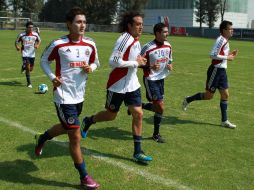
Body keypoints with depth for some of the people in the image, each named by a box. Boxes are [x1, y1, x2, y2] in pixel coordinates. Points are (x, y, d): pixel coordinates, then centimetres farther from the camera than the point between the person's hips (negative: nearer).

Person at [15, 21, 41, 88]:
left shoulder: (35, 34, -4)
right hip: (25, 53, -3)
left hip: (32, 54, 3)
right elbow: (16, 41, 3)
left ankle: (24, 67, 48)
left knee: (31, 69, 11)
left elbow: (39, 40, 13)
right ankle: (29, 83, 1)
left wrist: (37, 45, -8)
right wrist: (17, 47, -18)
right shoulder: (21, 35, -9)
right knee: (28, 68, -13)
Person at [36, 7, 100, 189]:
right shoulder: (58, 44, -14)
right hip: (64, 97, -6)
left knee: (66, 127, 26)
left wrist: (90, 68, -9)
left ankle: (41, 138, 57)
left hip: (79, 96, 6)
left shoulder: (90, 45, -2)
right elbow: (44, 61, 2)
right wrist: (52, 77, -13)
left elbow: (95, 63, 14)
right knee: (76, 137, -4)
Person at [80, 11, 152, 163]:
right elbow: (113, 61, -27)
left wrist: (140, 62, 5)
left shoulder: (136, 40, 7)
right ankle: (88, 121, 39)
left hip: (132, 84, 7)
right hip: (118, 85, -7)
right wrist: (136, 63, -22)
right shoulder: (125, 39, -20)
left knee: (138, 114, 1)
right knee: (111, 115, 9)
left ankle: (138, 152, 10)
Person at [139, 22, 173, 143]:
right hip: (150, 80, -7)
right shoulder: (148, 47, -19)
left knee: (157, 106, 12)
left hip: (161, 79, 7)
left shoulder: (168, 46, 2)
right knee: (160, 107, -7)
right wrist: (150, 67, -29)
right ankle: (156, 134, 11)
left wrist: (170, 65, -5)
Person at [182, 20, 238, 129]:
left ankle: (224, 121, 13)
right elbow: (213, 55, -23)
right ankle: (188, 100, 20)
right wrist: (227, 57, -18)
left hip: (222, 71, 9)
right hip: (215, 70, -9)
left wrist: (230, 54, 7)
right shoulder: (221, 40, -16)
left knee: (225, 95, 7)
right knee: (209, 95, -1)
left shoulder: (225, 41, 12)